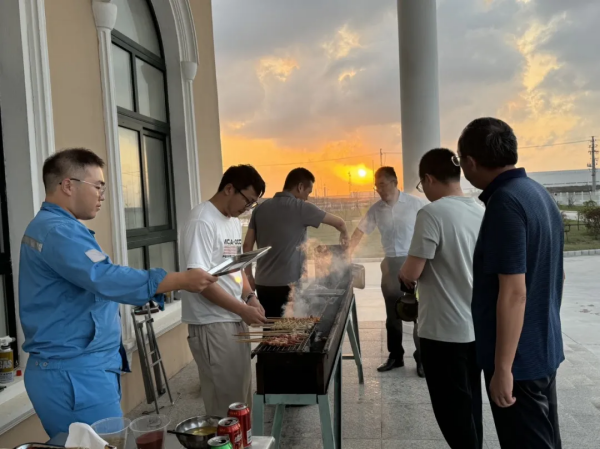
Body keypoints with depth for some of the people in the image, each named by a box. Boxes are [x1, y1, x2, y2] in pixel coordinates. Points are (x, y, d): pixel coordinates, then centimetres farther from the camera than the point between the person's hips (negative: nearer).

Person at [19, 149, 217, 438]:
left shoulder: (47, 226, 15)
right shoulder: (59, 231, -20)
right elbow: (106, 279, -31)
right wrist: (181, 280, -29)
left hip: (68, 368, 11)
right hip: (75, 373, -11)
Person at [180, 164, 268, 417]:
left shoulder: (233, 220, 11)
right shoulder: (202, 222, -17)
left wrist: (250, 297, 3)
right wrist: (243, 309, -20)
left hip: (235, 319, 9)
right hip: (212, 323, -9)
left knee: (242, 390, 17)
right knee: (226, 396, 0)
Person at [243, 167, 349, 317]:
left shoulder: (261, 208, 7)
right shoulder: (301, 208, -6)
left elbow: (247, 245, 6)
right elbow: (339, 222, 5)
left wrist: (249, 276, 16)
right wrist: (344, 236, 26)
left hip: (263, 284, 5)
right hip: (287, 284, -5)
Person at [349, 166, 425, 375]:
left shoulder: (414, 204, -8)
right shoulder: (376, 209, 3)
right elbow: (359, 232, 5)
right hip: (390, 263, 4)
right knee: (392, 312, 11)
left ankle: (422, 358, 12)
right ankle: (395, 356, 23)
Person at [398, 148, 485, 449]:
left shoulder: (432, 213, -19)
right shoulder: (480, 211, 3)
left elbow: (411, 274, -20)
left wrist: (403, 272, 3)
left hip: (444, 330, -7)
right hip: (477, 326, 8)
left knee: (453, 409, 7)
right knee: (470, 404, 21)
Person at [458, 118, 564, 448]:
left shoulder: (504, 203, -22)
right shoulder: (540, 194, 7)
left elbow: (514, 293, -26)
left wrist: (502, 368, -22)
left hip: (518, 357, -9)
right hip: (543, 349, 9)